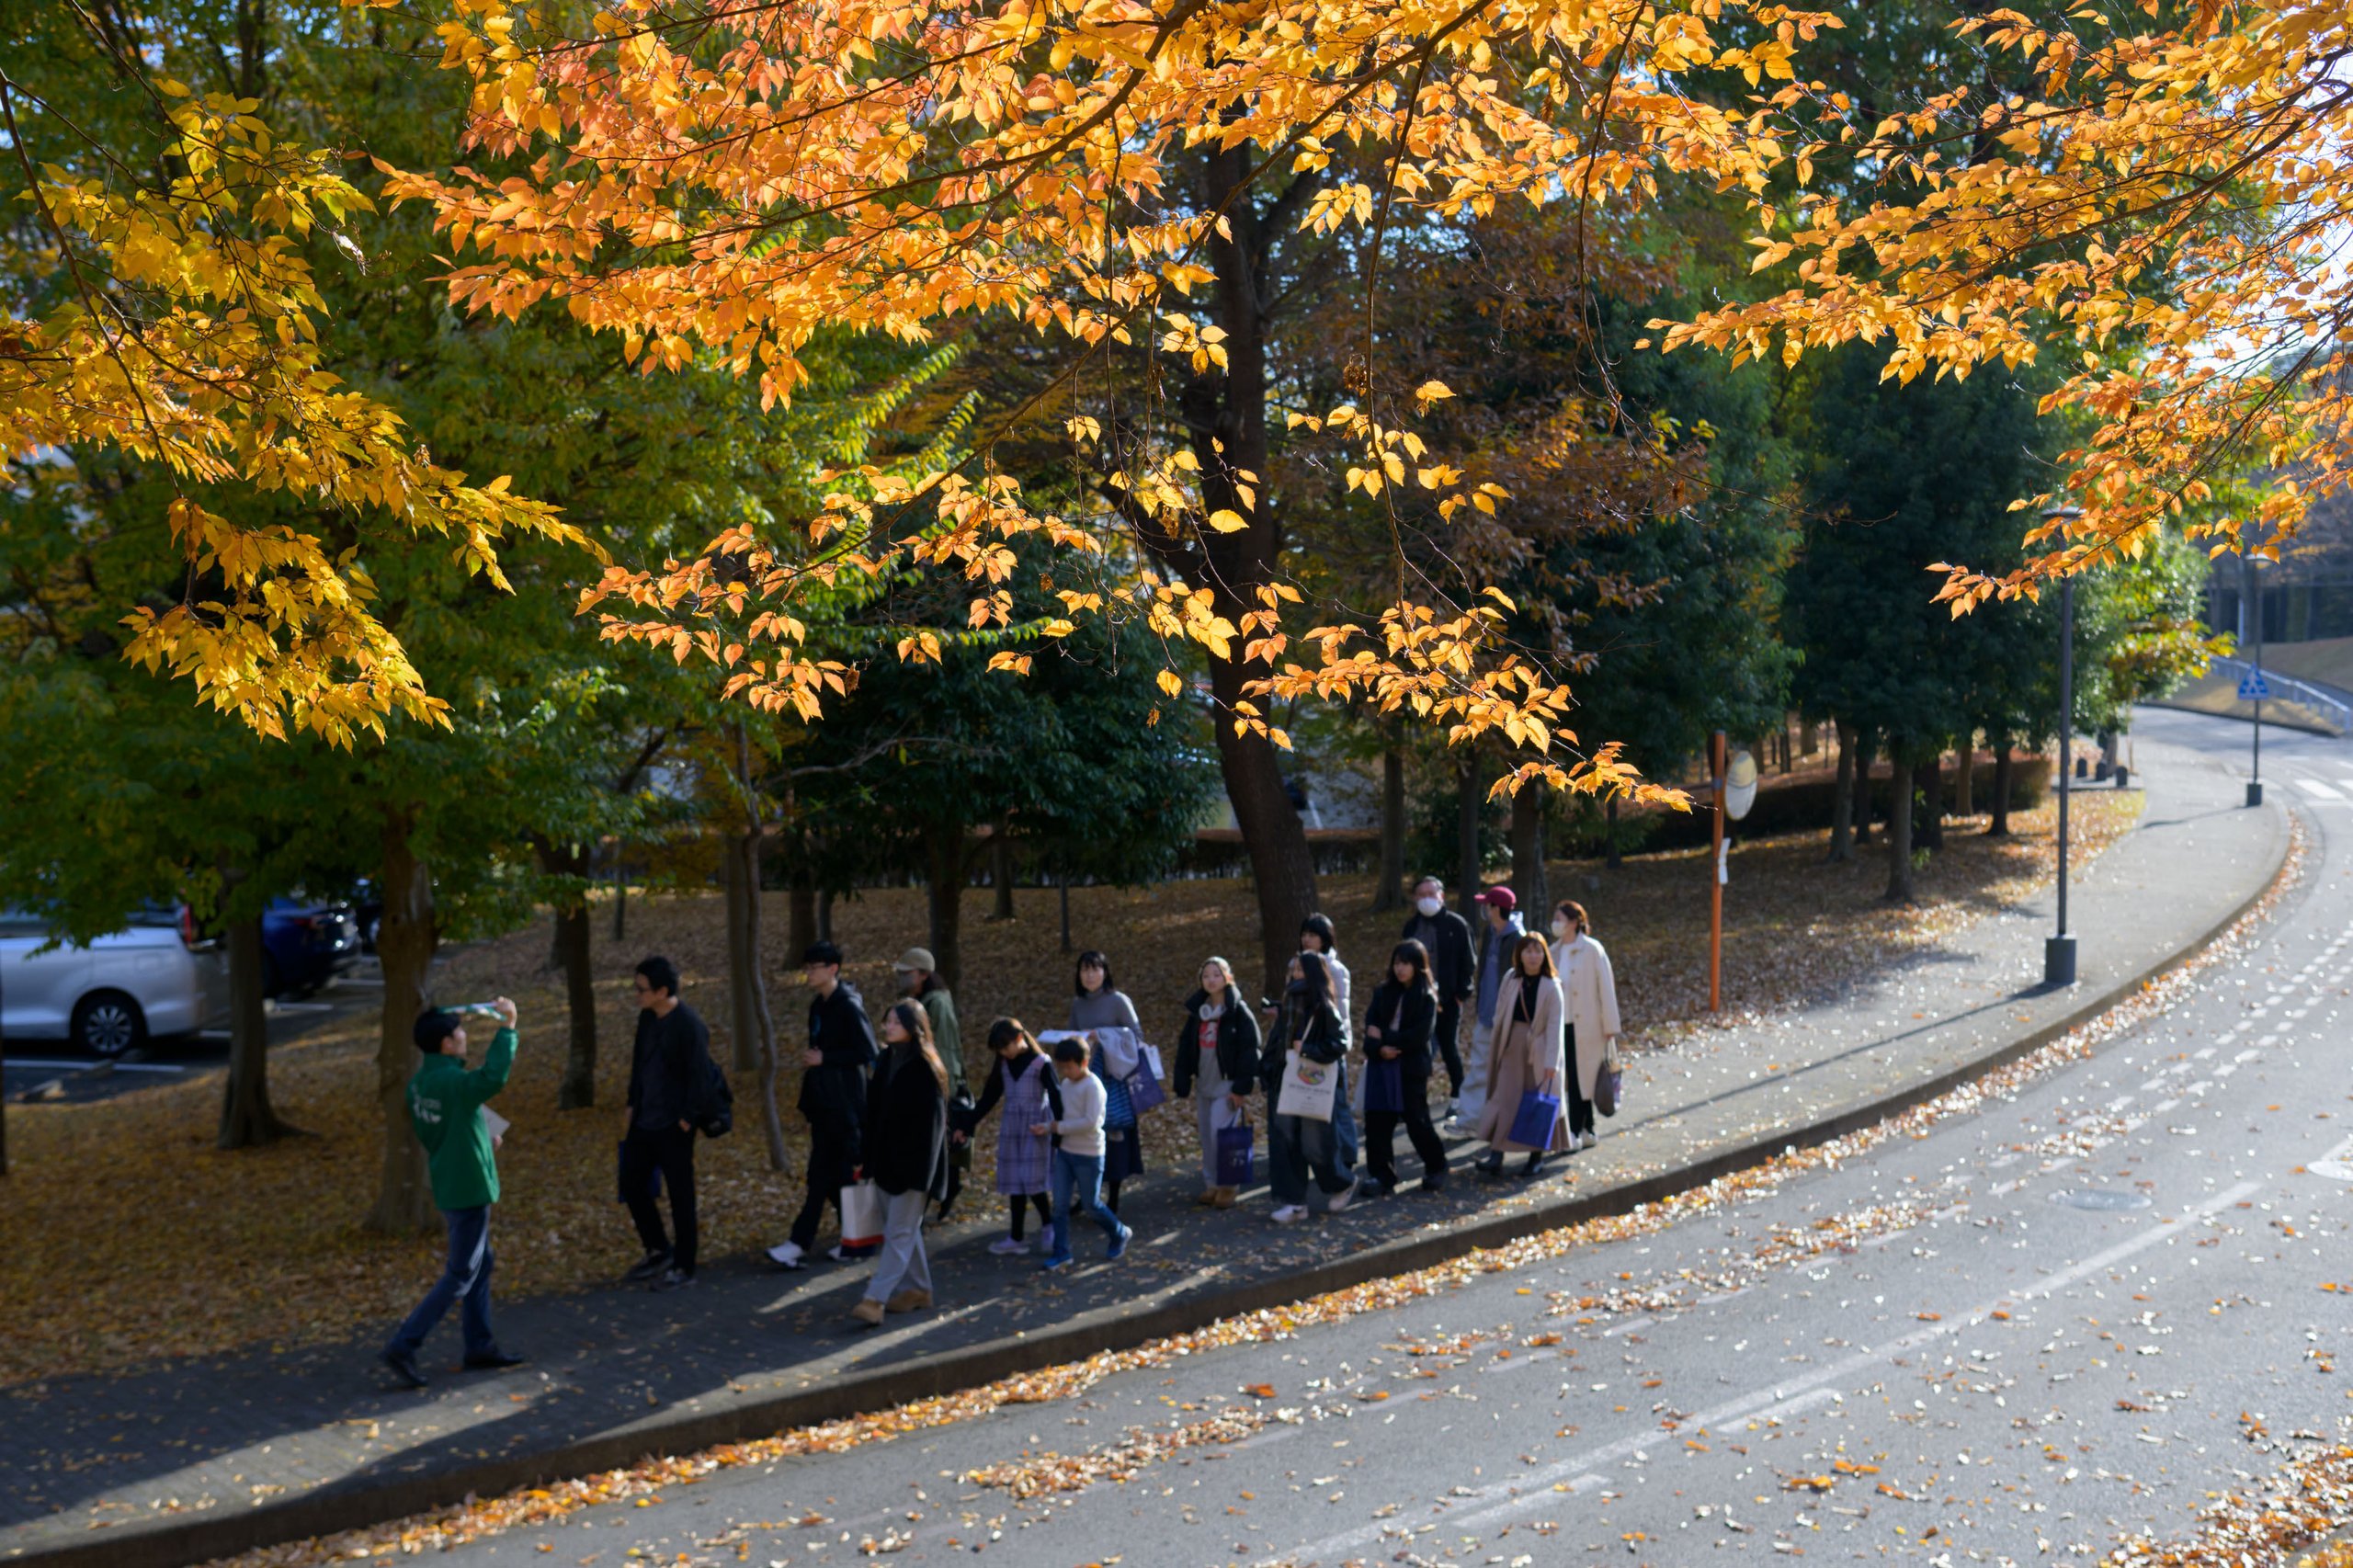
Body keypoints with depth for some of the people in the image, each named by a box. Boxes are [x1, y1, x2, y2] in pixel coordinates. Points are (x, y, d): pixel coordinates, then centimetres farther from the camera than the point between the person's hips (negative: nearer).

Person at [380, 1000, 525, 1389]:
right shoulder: (452, 1082, -25)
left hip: (448, 1185, 9)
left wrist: (481, 1138, 20)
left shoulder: (420, 1082, 4)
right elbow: (494, 1077, -45)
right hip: (468, 1189, -9)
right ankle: (404, 1346, -1)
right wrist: (506, 1028, -37)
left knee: (480, 1265, 18)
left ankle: (480, 1347, 25)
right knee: (461, 1275, -1)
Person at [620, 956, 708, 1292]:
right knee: (632, 1182, 15)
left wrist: (686, 1122, -16)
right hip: (644, 1121, 8)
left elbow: (699, 1077, -18)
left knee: (680, 1195, 3)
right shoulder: (646, 1017, 5)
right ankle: (658, 1251, 31)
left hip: (673, 1125, -8)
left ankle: (684, 1267, 15)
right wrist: (631, 1108, 15)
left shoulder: (689, 1026, -20)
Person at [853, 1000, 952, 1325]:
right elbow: (873, 1111, 10)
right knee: (904, 1229, 15)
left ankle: (874, 1300, -10)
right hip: (887, 1159, 8)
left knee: (899, 1232, -6)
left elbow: (931, 1121, -15)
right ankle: (918, 1290, 27)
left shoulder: (926, 1067, -14)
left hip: (913, 1162, -8)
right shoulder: (886, 1060, 6)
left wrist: (918, 1170, -18)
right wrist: (870, 1158, 9)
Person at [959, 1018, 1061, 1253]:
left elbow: (1055, 1098, -11)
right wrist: (968, 1127, 11)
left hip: (1035, 1130, -6)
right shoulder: (1004, 1064, 7)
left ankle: (1049, 1224, 14)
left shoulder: (1041, 1063, -11)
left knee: (1031, 1182, -6)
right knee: (1014, 1184, 6)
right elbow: (989, 1098, 12)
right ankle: (1017, 1236, 10)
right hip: (1011, 1130, 6)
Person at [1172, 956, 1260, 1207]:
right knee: (1207, 1138, 9)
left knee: (1220, 1136, -9)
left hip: (1227, 1085, -6)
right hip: (1203, 1084, 6)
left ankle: (1226, 1187, 3)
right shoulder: (1197, 1011, 10)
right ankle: (1211, 1186, 18)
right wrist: (1181, 1084, 5)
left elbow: (1249, 1050, -10)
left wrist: (1241, 1087, -15)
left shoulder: (1239, 1011, -7)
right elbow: (1186, 1049, 11)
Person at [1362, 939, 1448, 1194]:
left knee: (1417, 1121, 3)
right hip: (1382, 1066, 4)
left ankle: (1436, 1168, 24)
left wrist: (1385, 1038, -11)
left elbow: (1420, 1036, -12)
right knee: (1377, 1121, 1)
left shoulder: (1426, 998, -3)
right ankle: (1381, 1176, 8)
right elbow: (1370, 1026, 0)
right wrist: (1380, 1049, -18)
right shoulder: (1383, 992, 7)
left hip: (1413, 1069, -4)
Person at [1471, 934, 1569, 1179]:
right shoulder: (1511, 980, 3)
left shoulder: (1551, 987, -9)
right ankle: (1496, 1156, -6)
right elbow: (1501, 1015, 9)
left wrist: (1551, 1061, -18)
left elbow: (1555, 1025, -12)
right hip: (1512, 1048, 3)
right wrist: (1496, 1047, 7)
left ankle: (1537, 1157, 17)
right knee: (1504, 1099, -3)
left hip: (1539, 1051, -3)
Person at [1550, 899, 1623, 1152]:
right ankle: (1587, 1130, 20)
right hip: (1562, 1025, 5)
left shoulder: (1591, 950, -9)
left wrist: (1610, 1027, -8)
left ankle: (1576, 1133, 0)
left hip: (1586, 1026, -5)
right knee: (1576, 1080, 10)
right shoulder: (1554, 951, 7)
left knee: (1580, 1079, -4)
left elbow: (1606, 987, -8)